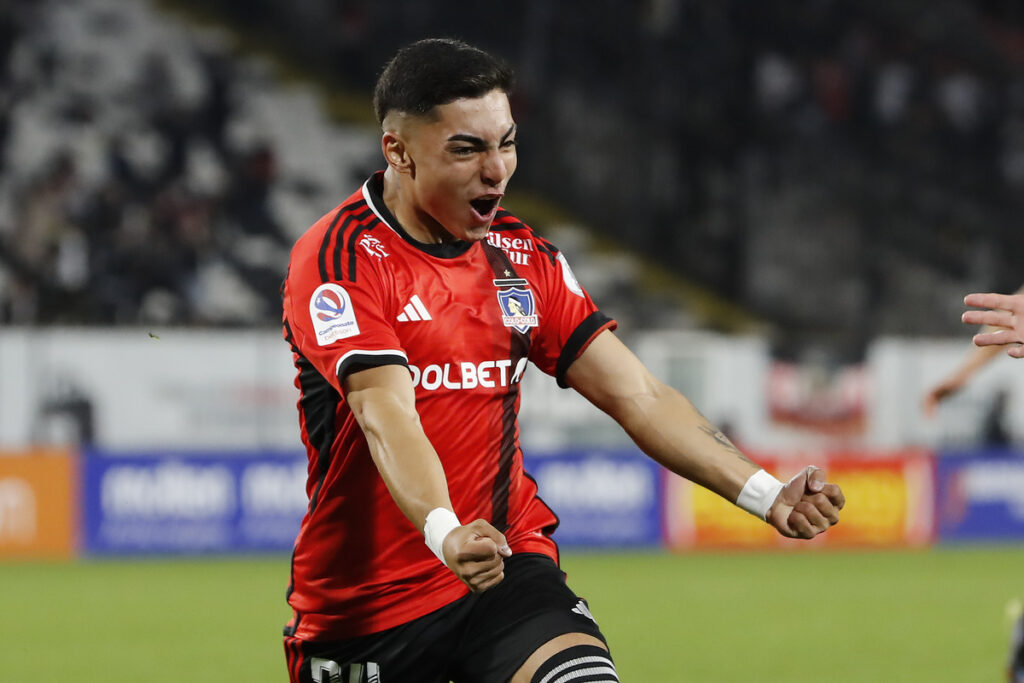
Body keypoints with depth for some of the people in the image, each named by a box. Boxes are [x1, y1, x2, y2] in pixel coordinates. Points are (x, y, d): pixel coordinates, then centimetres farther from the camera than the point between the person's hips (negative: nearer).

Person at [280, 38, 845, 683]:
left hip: (507, 569, 3)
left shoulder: (523, 256, 7)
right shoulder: (340, 259, -12)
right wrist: (444, 533, -45)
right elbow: (388, 419, -26)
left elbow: (638, 396, 4)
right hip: (362, 603, -3)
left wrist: (770, 497, -9)